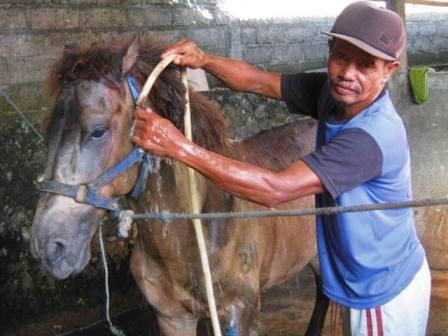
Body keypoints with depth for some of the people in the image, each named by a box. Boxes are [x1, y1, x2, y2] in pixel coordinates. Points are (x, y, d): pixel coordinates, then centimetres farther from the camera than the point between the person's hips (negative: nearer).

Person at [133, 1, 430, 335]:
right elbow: (259, 82, -4)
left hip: (384, 294, -7)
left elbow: (275, 190, -40)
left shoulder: (373, 136, -35)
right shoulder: (331, 91, -10)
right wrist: (203, 60, -25)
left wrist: (179, 146, -42)